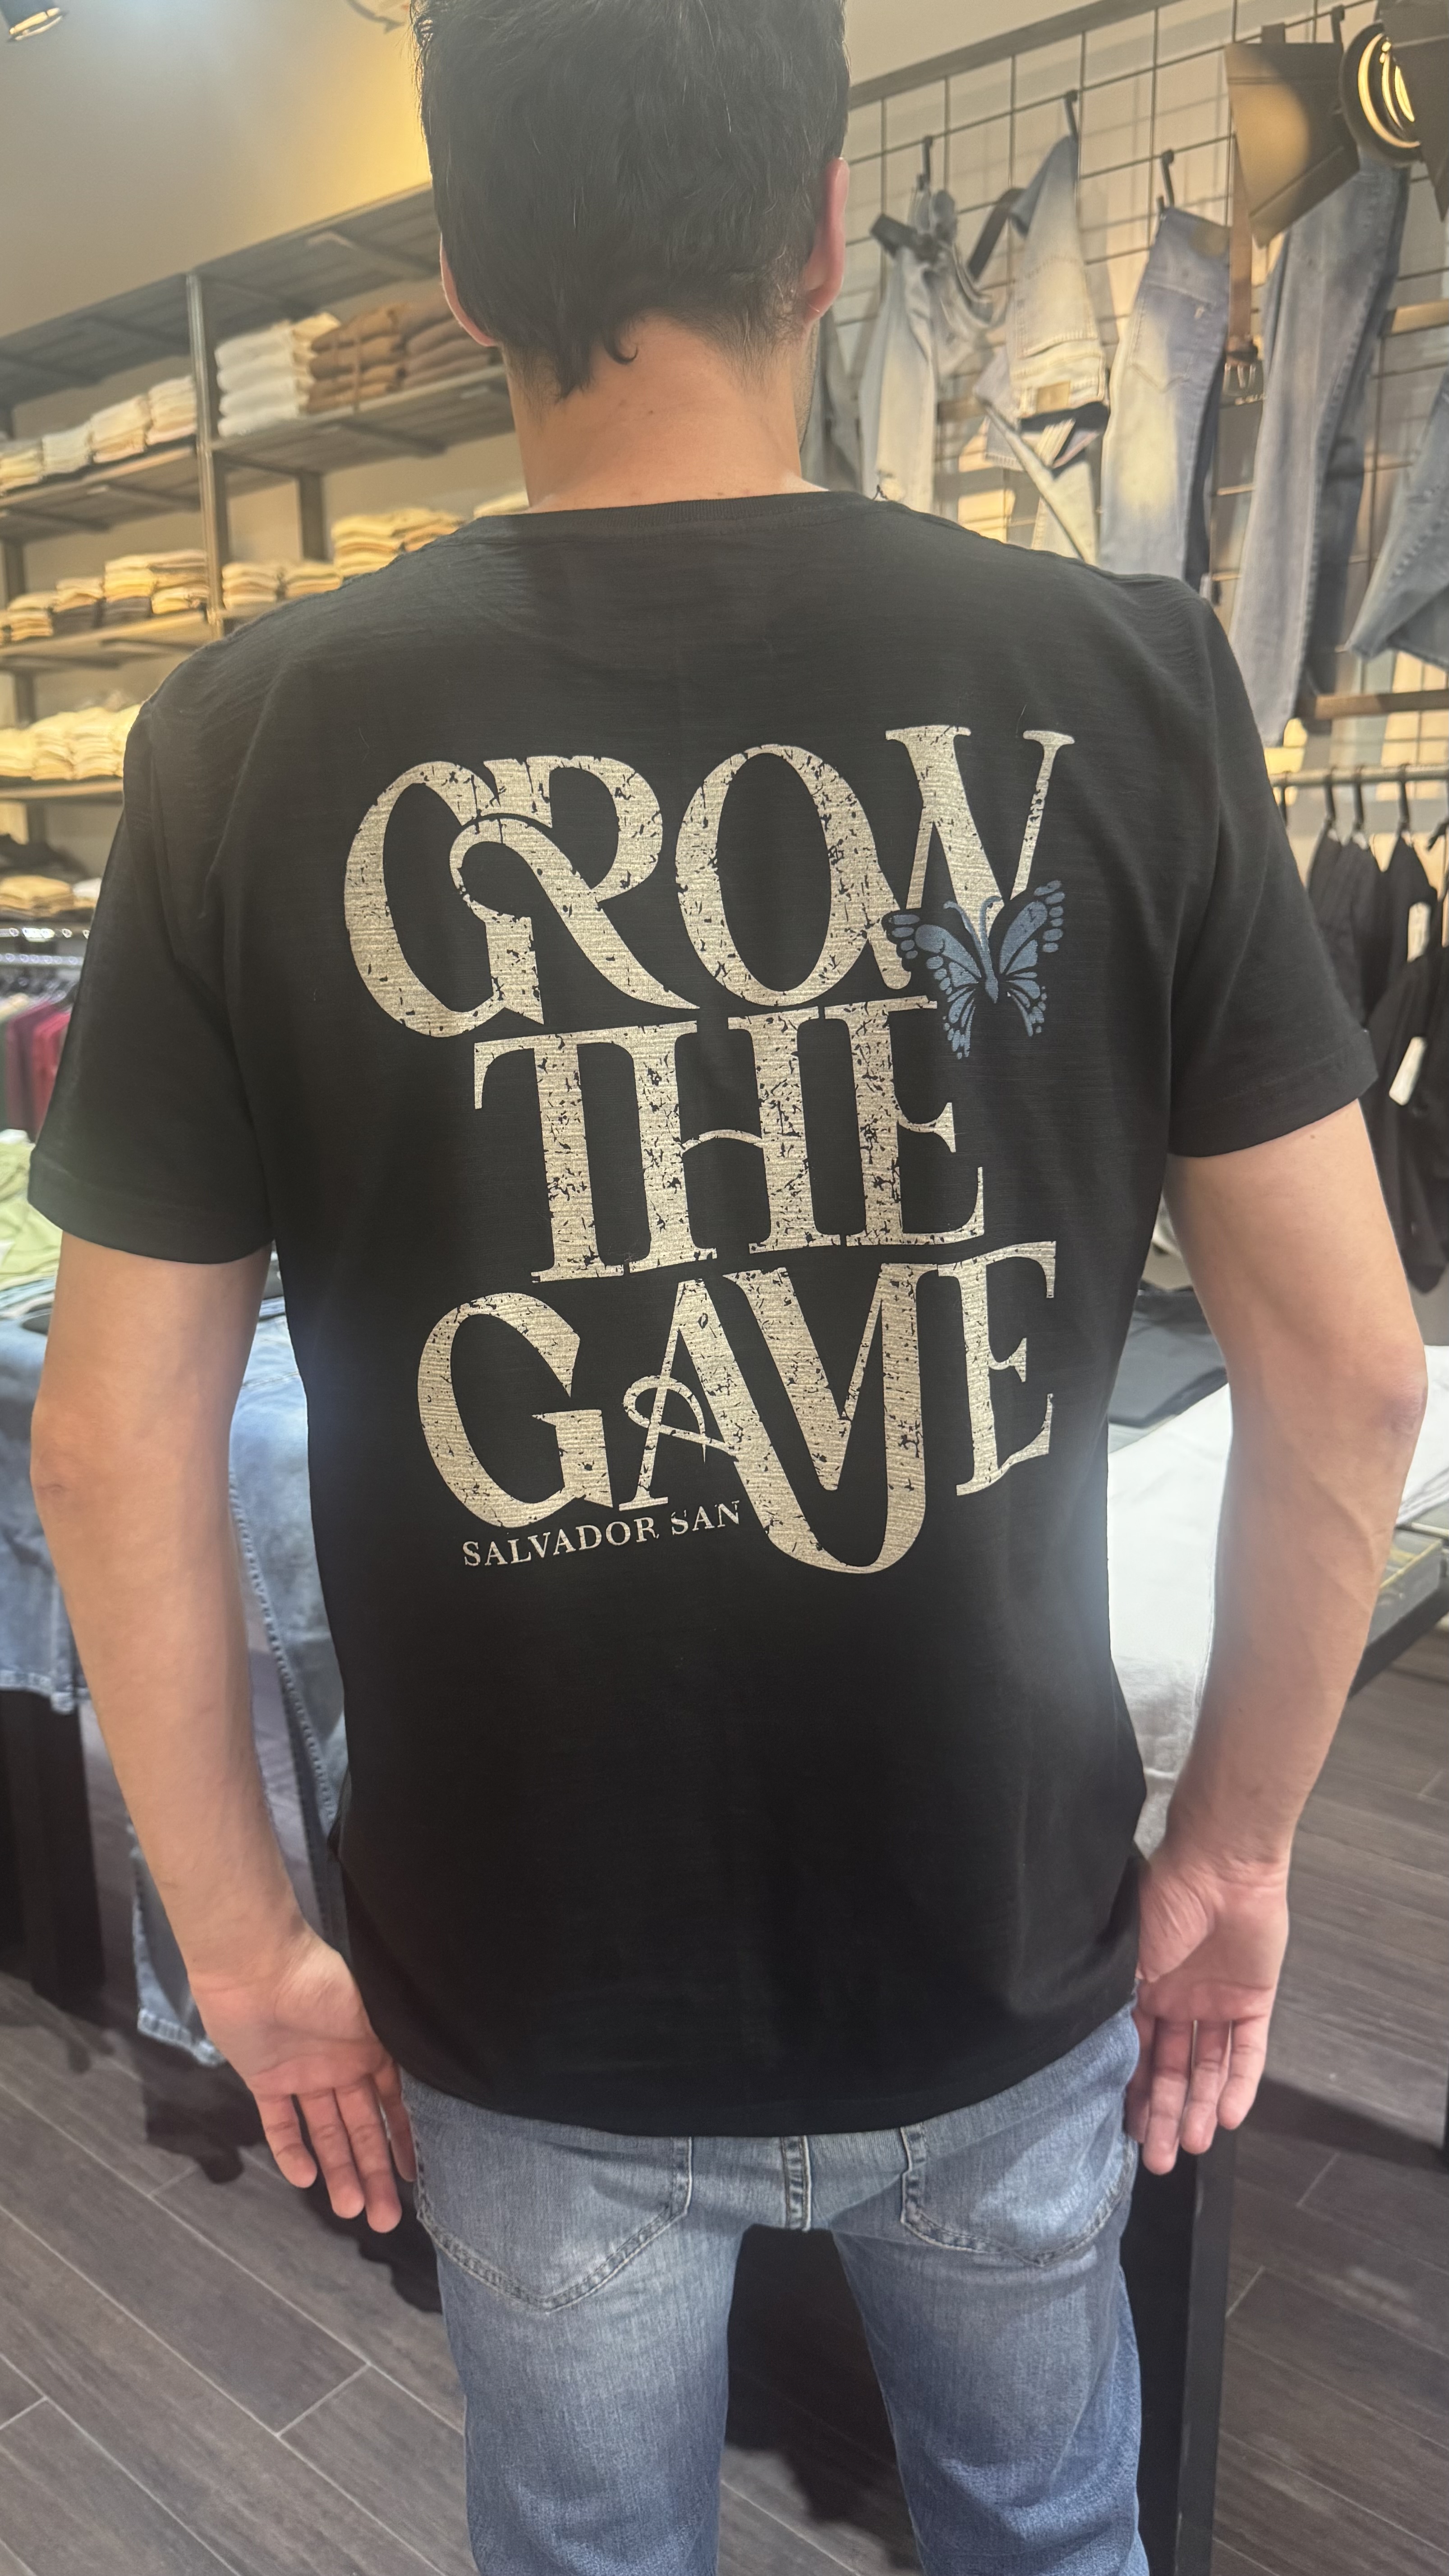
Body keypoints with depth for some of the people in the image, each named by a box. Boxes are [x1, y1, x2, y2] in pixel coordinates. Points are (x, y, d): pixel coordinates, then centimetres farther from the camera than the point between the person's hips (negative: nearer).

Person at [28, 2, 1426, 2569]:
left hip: (533, 2012, 0)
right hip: (1011, 1971, 1)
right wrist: (1237, 1847, 4)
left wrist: (244, 1948, 3)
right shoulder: (1127, 686, -13)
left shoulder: (255, 747, -14)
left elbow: (117, 1441, -11)